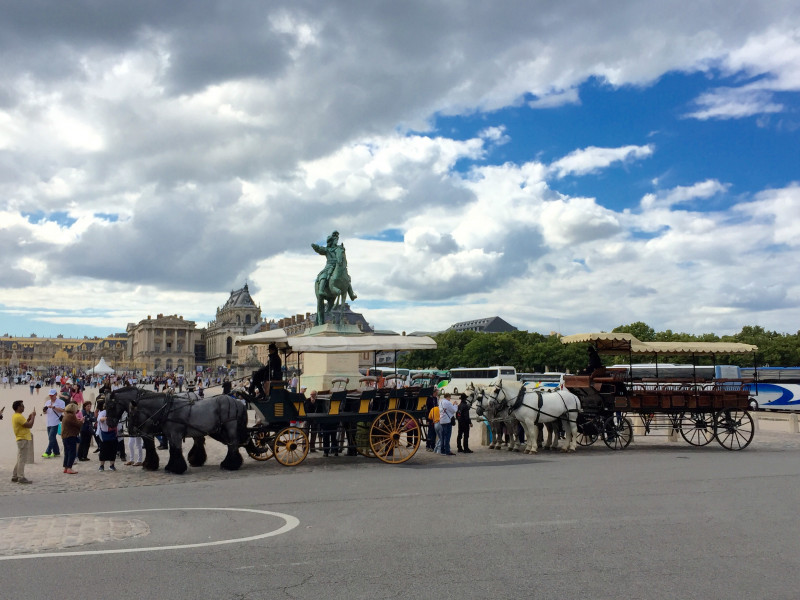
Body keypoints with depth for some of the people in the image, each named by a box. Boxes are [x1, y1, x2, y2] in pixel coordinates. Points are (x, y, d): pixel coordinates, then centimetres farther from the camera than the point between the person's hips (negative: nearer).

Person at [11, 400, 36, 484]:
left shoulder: (15, 416, 14)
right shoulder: (18, 417, -19)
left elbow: (25, 424, 20)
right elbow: (29, 425, -22)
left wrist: (29, 418, 12)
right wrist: (33, 417, -10)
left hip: (22, 439, 10)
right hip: (23, 440, -10)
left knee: (20, 459, 15)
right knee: (22, 459, -7)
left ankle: (14, 476, 20)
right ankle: (21, 477, -6)